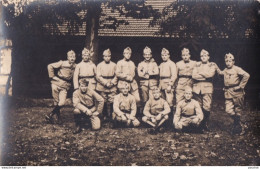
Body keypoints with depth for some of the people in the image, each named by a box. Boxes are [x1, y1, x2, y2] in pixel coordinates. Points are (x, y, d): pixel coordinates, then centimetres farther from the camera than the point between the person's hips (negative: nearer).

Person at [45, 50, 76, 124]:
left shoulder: (75, 67, 3)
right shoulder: (62, 63, -7)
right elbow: (50, 66, -5)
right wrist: (52, 76, -7)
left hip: (65, 87, 2)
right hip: (56, 84, -2)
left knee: (62, 103, -12)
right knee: (56, 103, 1)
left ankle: (50, 115, 6)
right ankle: (59, 117, 18)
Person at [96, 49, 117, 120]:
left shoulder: (114, 65, 9)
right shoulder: (99, 65, 4)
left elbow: (116, 76, 7)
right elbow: (98, 76, -3)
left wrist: (112, 83, -8)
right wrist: (106, 83, -11)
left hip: (112, 87, 1)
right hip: (102, 87, -1)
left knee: (111, 102, -2)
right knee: (103, 102, 1)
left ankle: (111, 116, 6)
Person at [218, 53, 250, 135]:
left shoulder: (237, 69, -8)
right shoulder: (225, 70, 14)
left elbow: (246, 75, -20)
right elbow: (220, 73, 36)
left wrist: (241, 86, -17)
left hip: (237, 92, -6)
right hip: (228, 93, 6)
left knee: (238, 110, 2)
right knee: (229, 110, -4)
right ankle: (239, 124, 17)